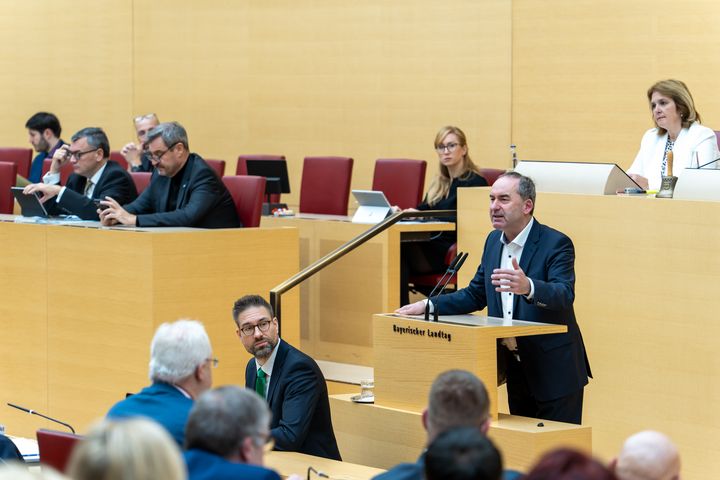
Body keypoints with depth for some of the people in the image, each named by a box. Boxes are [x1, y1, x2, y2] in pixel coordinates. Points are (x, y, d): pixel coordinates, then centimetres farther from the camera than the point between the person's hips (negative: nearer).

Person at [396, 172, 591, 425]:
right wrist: (427, 306, 6)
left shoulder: (556, 243, -14)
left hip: (554, 372, -7)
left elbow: (565, 295, -28)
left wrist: (528, 287, -47)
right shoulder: (494, 241, 8)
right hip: (515, 370, 7)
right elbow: (475, 295, 17)